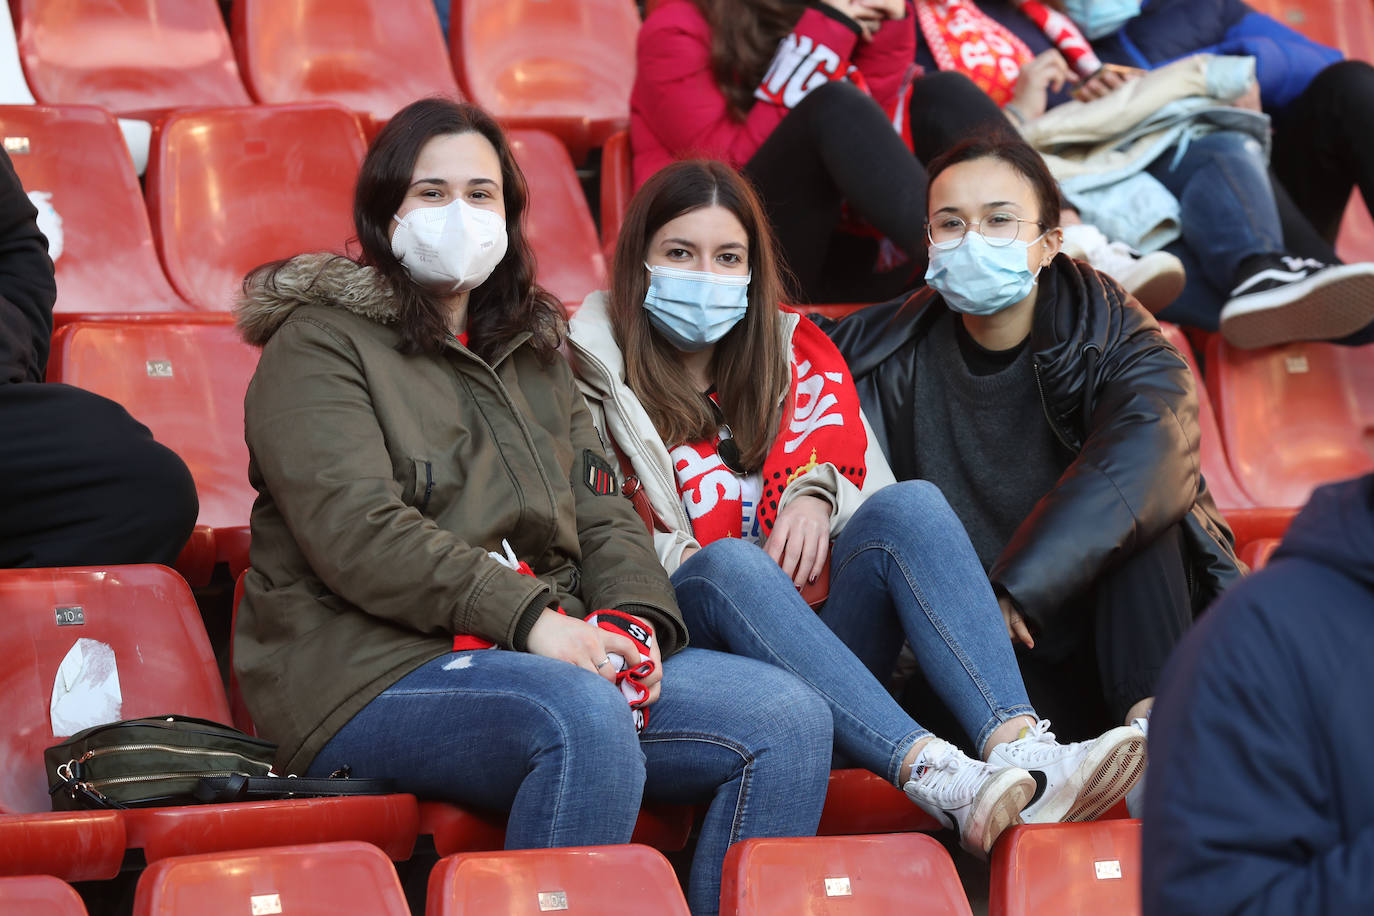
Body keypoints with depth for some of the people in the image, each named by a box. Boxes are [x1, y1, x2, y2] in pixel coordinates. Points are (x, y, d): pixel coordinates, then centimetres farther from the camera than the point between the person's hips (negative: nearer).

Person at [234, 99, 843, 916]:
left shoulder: (532, 351, 26)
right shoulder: (320, 343, 3)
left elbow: (602, 511, 19)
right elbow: (359, 531, -12)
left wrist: (632, 617, -5)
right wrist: (528, 618, -20)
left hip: (553, 651, 7)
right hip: (380, 673, -7)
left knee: (789, 719, -14)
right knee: (585, 716, -38)